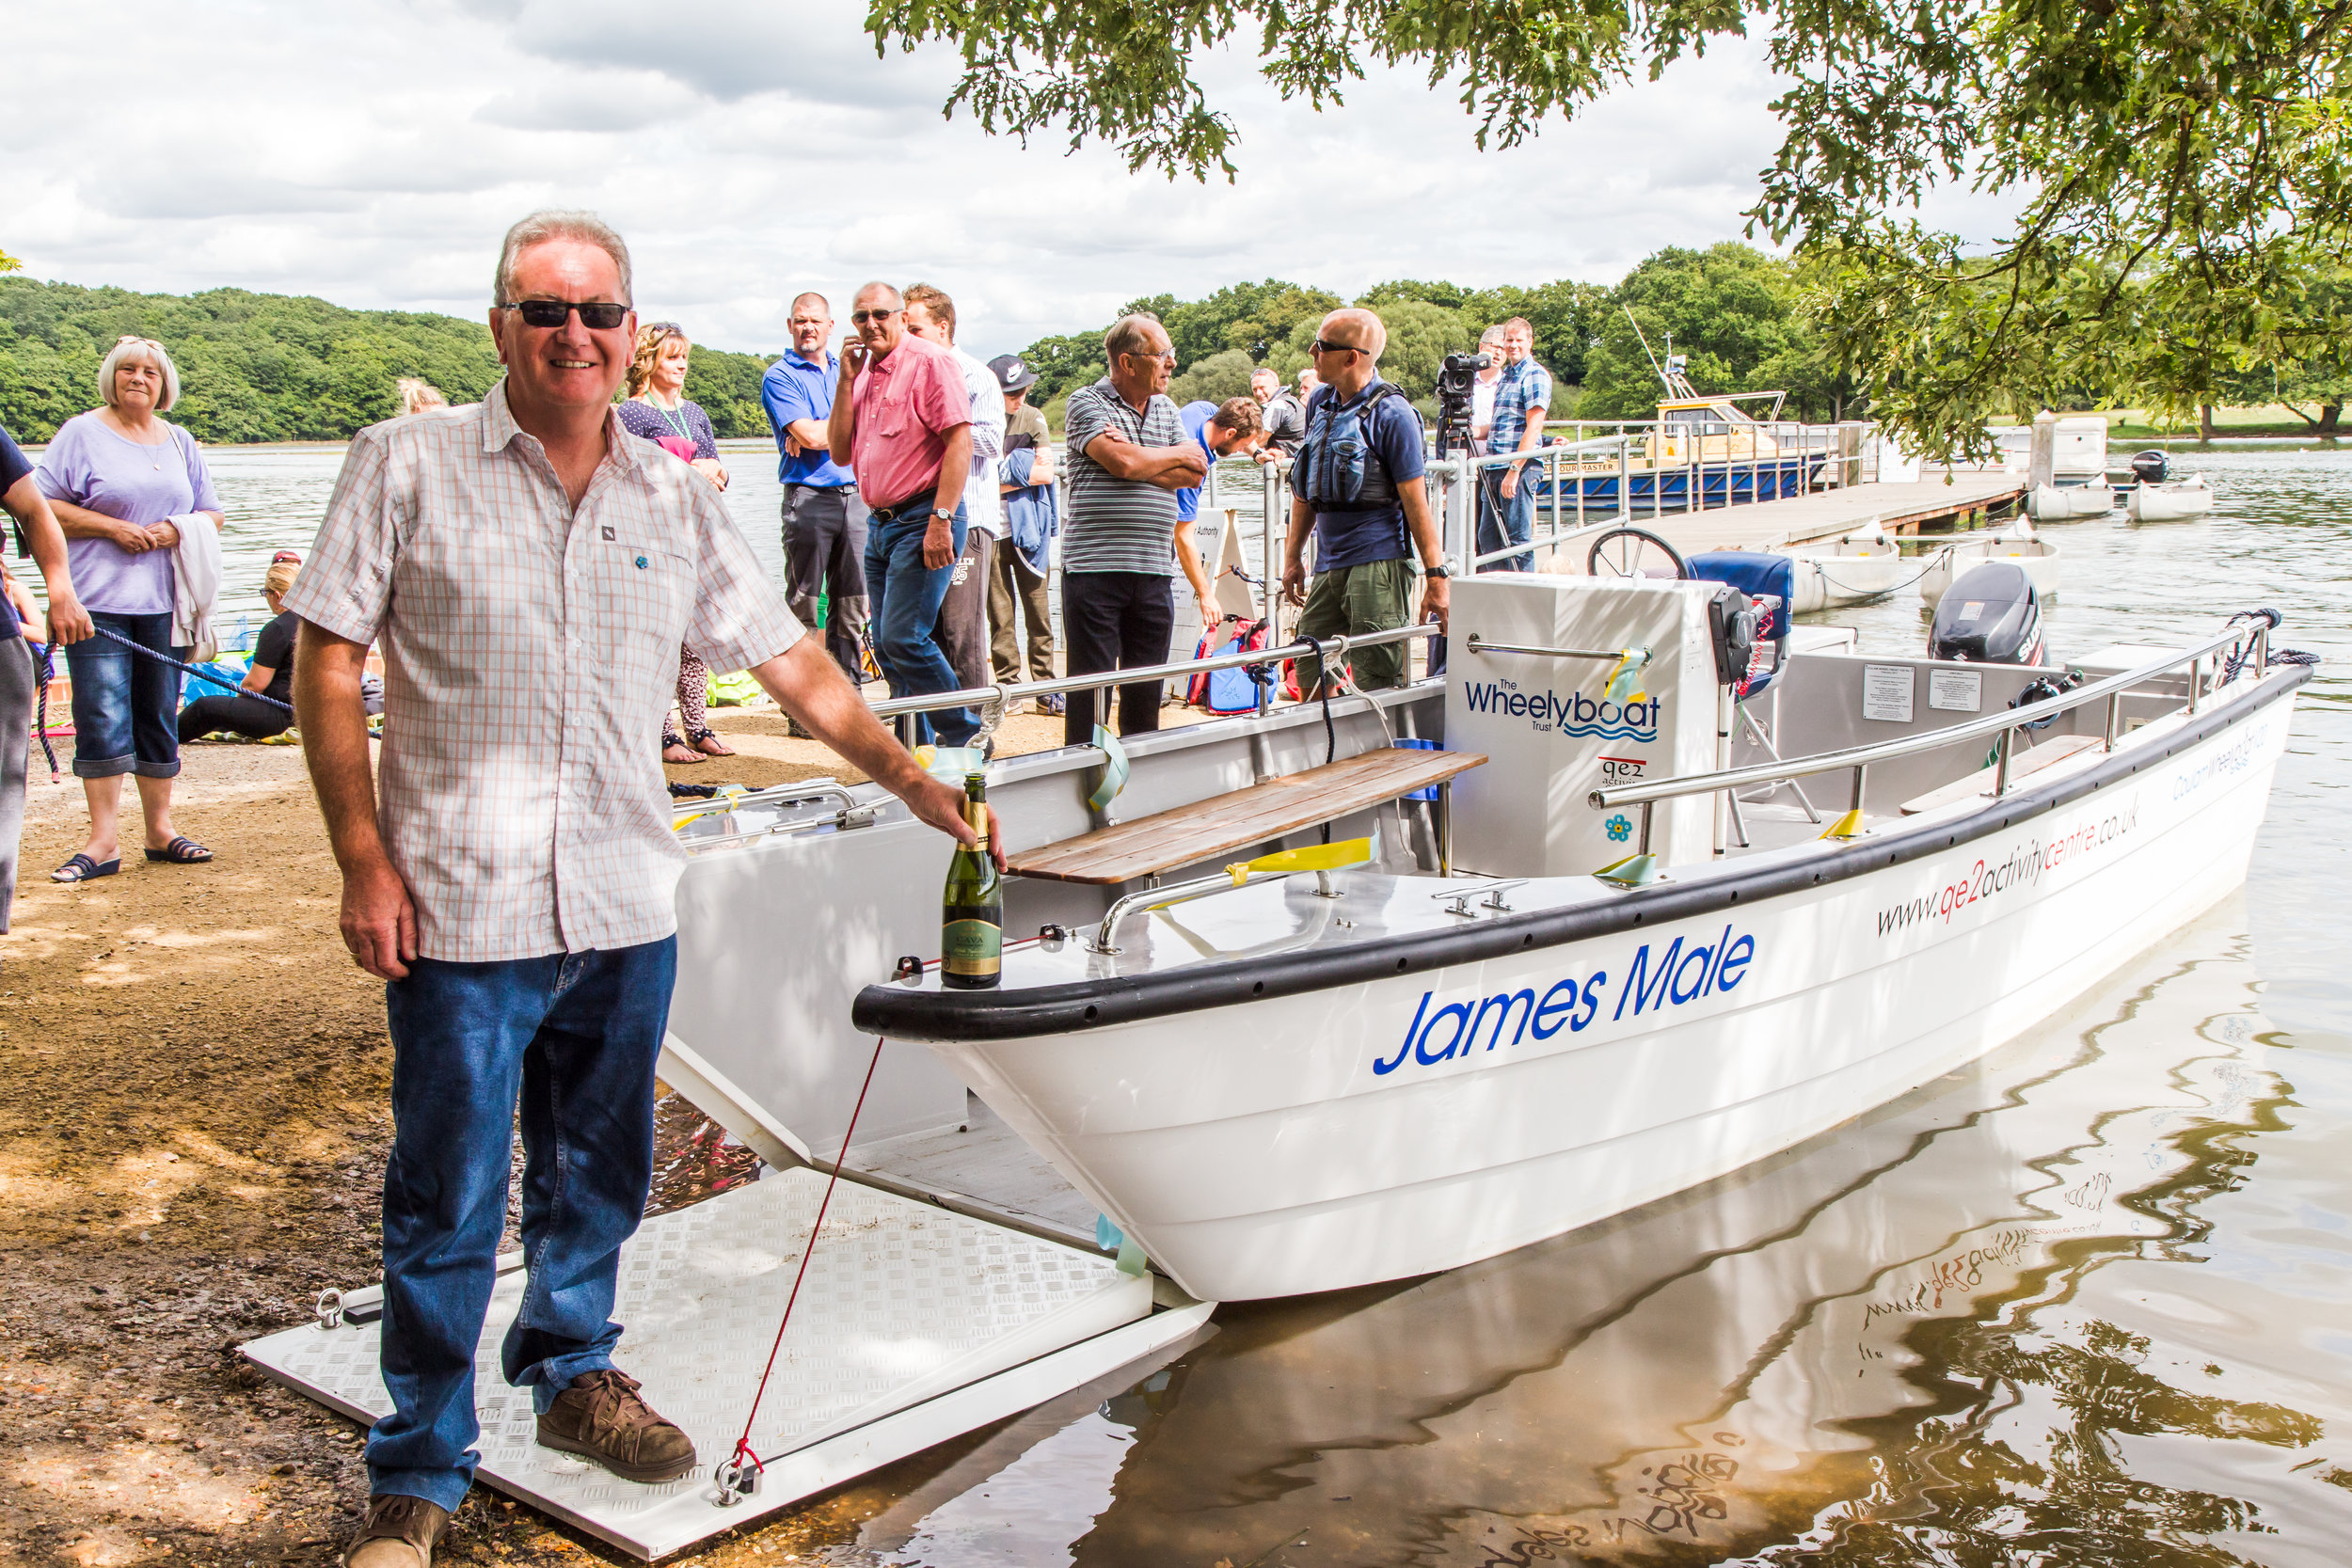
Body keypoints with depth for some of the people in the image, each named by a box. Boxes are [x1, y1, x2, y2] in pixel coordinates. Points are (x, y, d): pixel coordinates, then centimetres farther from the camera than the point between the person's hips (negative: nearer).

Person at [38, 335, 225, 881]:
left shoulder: (180, 442, 15)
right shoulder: (82, 434, 3)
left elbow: (213, 513, 16)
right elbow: (43, 506, -3)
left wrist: (179, 531, -5)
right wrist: (113, 527, -13)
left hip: (164, 602, 4)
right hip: (98, 602, -4)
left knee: (159, 715, 9)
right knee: (103, 718, -8)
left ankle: (160, 830, 17)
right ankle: (103, 840, -5)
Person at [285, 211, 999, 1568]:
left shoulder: (676, 501, 8)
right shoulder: (409, 467, -2)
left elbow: (792, 661, 13)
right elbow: (328, 664, -2)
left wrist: (916, 782, 9)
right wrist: (365, 861, -8)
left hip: (627, 907, 4)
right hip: (461, 908, -4)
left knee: (600, 1176, 17)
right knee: (449, 1203, 3)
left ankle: (575, 1377, 40)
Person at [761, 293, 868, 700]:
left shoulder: (847, 371, 18)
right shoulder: (780, 377, 0)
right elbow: (809, 435, -14)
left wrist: (818, 432, -9)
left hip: (854, 495, 5)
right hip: (808, 496, -5)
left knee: (852, 601, 7)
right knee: (804, 602, -4)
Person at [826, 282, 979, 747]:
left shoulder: (930, 361, -8)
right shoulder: (863, 373, 17)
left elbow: (960, 440, -16)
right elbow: (840, 452, 10)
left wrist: (941, 519, -22)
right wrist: (846, 380, 1)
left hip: (923, 520, -8)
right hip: (880, 523, 8)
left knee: (903, 637, -15)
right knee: (887, 647, 8)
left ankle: (966, 738, -2)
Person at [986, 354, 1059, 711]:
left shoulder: (1032, 418, 6)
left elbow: (1047, 474, -1)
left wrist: (1001, 473, -8)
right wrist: (1025, 469, -9)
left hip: (1028, 529, 3)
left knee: (1038, 608, 4)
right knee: (999, 612, 1)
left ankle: (1046, 688, 8)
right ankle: (1008, 684, 9)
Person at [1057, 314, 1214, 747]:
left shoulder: (1166, 409, 16)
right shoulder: (1086, 403, -2)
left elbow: (1195, 473, 5)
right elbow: (1124, 464, -17)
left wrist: (1141, 460, -9)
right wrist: (1177, 454, 0)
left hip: (1153, 571, 5)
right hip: (1094, 566, -5)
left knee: (1146, 688, 9)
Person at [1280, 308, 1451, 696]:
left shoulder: (1391, 414, -8)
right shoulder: (1320, 404, 13)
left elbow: (1416, 502, -11)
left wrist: (1436, 576, -14)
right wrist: (1292, 557, 20)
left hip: (1378, 565, -7)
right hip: (1328, 563, 7)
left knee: (1378, 686, -7)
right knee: (1310, 680, 7)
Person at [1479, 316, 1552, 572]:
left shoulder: (1535, 375, -7)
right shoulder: (1504, 377, 20)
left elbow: (1533, 427, -15)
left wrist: (1514, 470, -21)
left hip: (1519, 468, -9)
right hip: (1494, 469, 9)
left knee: (1518, 539, -5)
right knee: (1487, 538, 9)